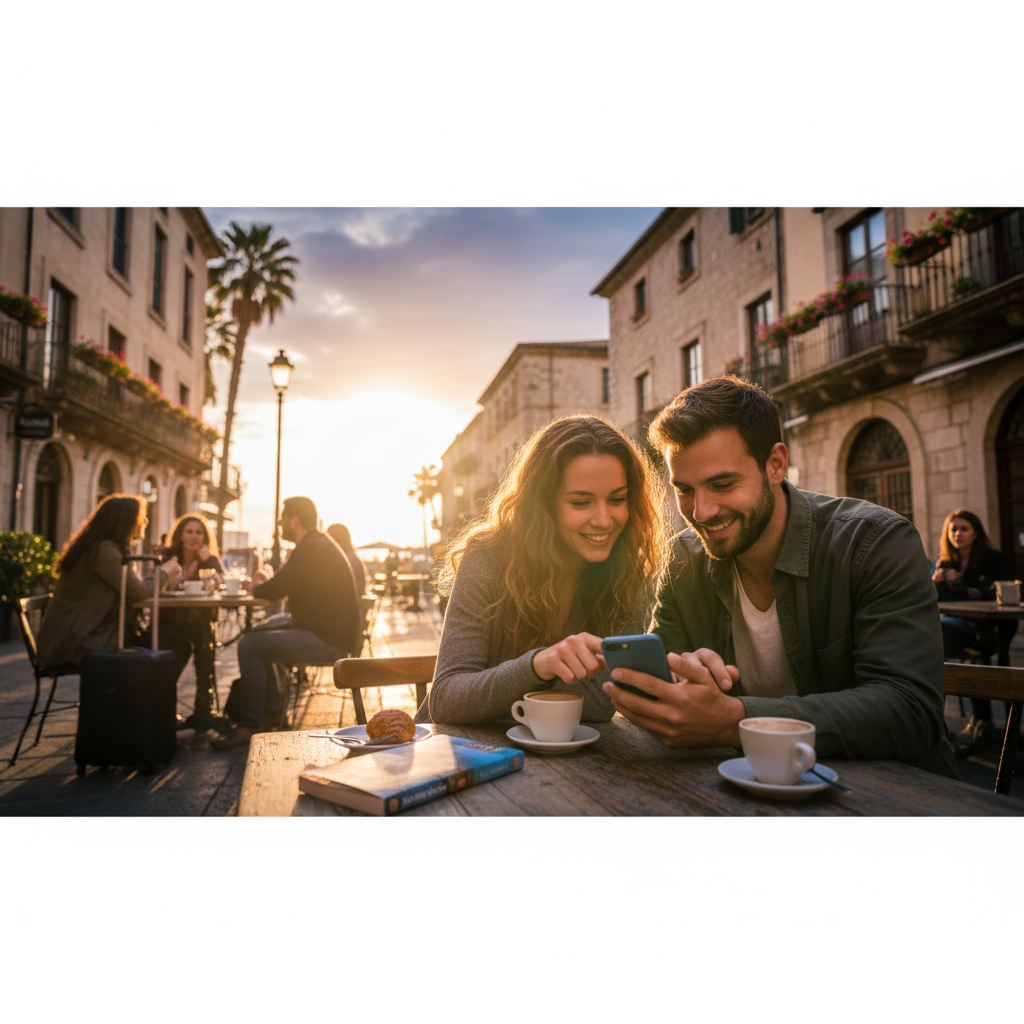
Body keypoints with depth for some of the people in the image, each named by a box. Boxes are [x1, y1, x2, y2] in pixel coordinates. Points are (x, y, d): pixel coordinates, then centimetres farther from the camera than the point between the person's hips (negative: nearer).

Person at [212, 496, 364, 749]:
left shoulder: (312, 549, -18)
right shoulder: (320, 544, 17)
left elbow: (275, 590, -21)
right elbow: (286, 584, 24)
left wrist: (256, 587, 1)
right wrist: (264, 584, 6)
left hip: (328, 641, -11)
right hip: (331, 631, 11)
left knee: (249, 645, -14)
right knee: (257, 636, 21)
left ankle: (250, 726, -5)